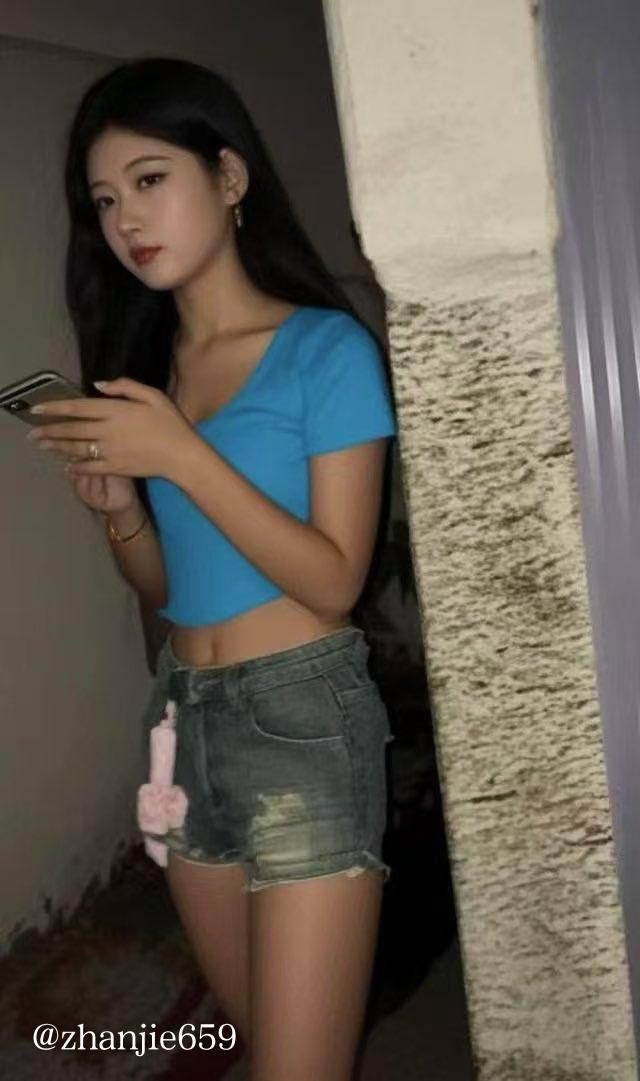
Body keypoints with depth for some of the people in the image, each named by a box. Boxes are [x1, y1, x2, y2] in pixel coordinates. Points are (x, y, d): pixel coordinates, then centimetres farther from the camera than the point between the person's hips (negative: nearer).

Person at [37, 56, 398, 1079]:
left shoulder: (325, 346, -7)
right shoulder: (144, 362, 10)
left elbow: (334, 581, -13)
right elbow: (166, 587, 13)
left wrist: (182, 456, -19)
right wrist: (118, 506, -7)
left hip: (300, 717, -6)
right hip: (182, 716, 6)